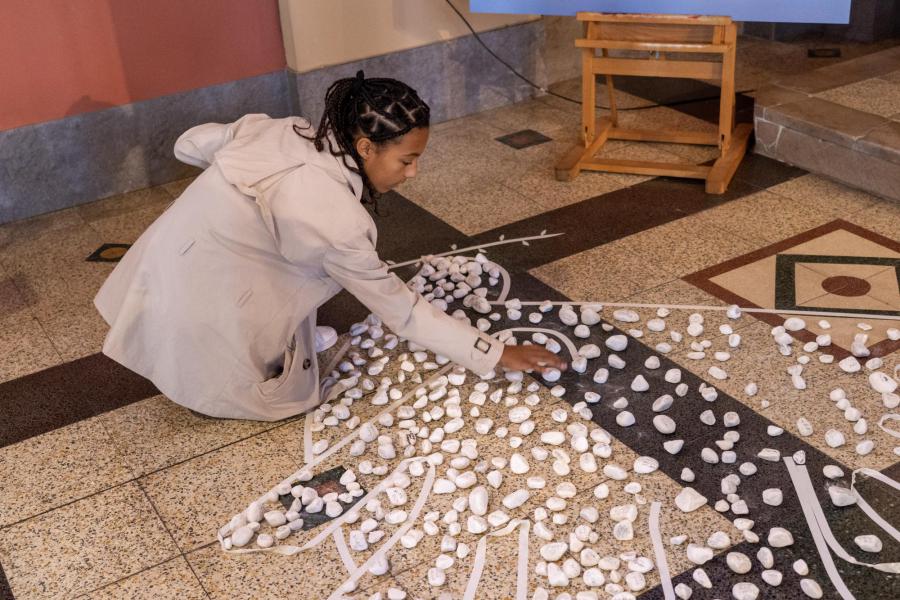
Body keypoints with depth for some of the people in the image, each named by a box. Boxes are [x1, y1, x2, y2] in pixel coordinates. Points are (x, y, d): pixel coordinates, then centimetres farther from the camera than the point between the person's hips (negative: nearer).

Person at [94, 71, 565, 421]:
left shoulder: (284, 130, -7)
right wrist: (496, 355, -8)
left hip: (159, 275, 7)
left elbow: (189, 145, 7)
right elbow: (401, 312, -15)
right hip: (197, 326, -7)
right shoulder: (338, 219, -25)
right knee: (290, 395, 11)